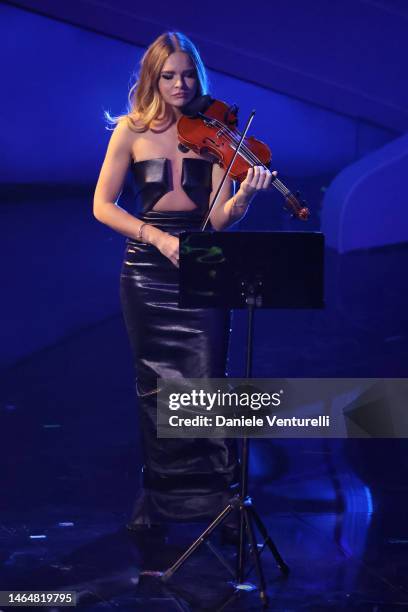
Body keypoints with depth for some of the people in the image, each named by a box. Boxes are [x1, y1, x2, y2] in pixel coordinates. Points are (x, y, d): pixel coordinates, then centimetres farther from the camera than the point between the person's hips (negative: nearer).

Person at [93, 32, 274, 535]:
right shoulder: (132, 131, 0)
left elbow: (221, 218, -6)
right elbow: (102, 206, -3)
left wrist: (245, 194, -27)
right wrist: (157, 236, -15)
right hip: (147, 273, 1)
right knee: (155, 389, 9)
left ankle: (222, 491, 3)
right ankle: (159, 493, 24)